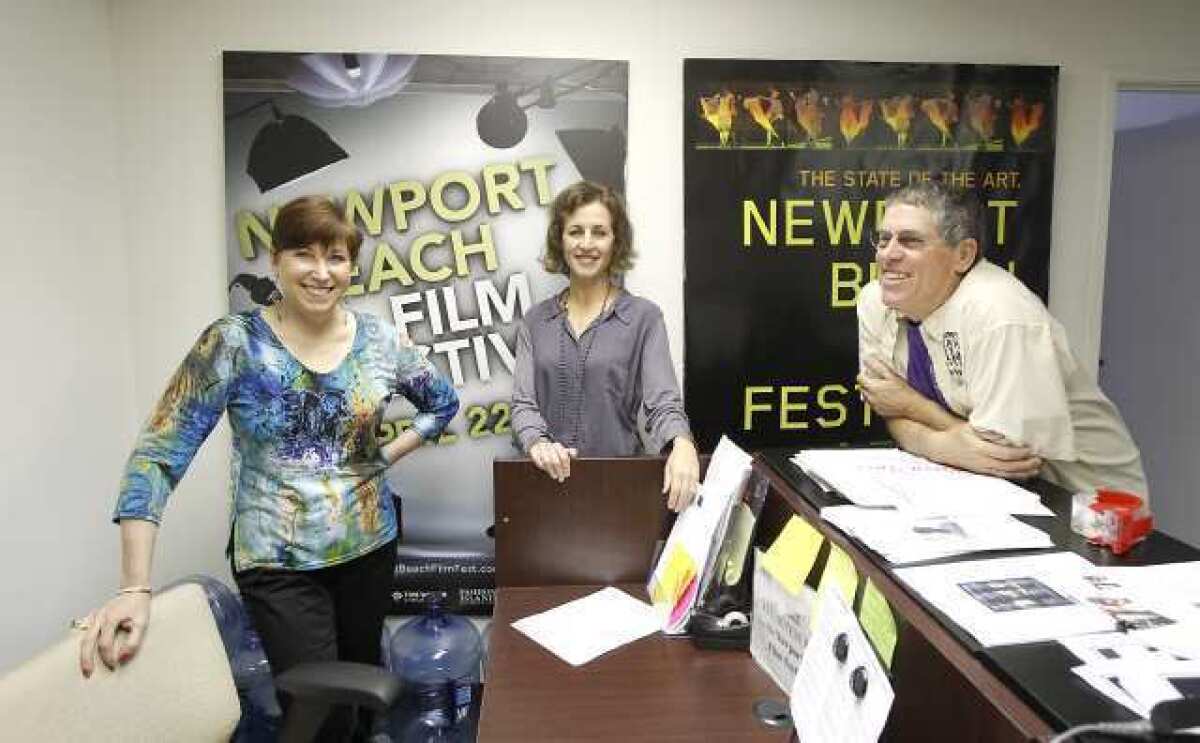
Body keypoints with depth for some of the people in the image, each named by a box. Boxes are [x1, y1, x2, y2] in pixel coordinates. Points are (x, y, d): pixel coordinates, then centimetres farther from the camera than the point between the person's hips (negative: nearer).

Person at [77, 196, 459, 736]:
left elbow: (443, 401, 12)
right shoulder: (235, 343, -13)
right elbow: (158, 455, -15)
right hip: (277, 563, -3)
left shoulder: (379, 341, -4)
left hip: (369, 546, 3)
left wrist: (387, 456, -1)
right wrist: (135, 588, -20)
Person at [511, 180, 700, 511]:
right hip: (549, 478, 2)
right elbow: (523, 402, 2)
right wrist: (538, 443, -20)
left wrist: (682, 444, -30)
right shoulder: (536, 321, 8)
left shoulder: (643, 317, 1)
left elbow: (663, 401, -8)